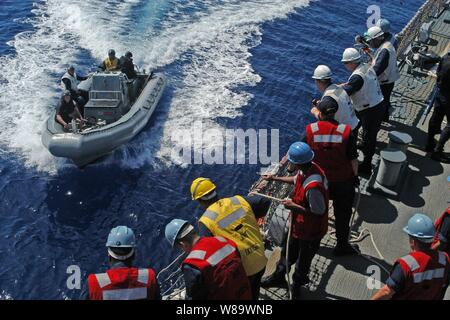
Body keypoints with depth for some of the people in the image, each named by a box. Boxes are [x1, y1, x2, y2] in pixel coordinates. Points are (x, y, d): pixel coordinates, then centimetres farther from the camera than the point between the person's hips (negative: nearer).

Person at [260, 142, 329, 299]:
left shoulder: (313, 186, -41)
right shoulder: (308, 168, -14)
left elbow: (319, 211, -30)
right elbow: (296, 179, 9)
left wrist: (294, 206, -25)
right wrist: (275, 178, 10)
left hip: (310, 230, -8)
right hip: (298, 224, 9)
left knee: (303, 259, 20)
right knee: (288, 251, 29)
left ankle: (297, 284, 49)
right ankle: (279, 277, 54)